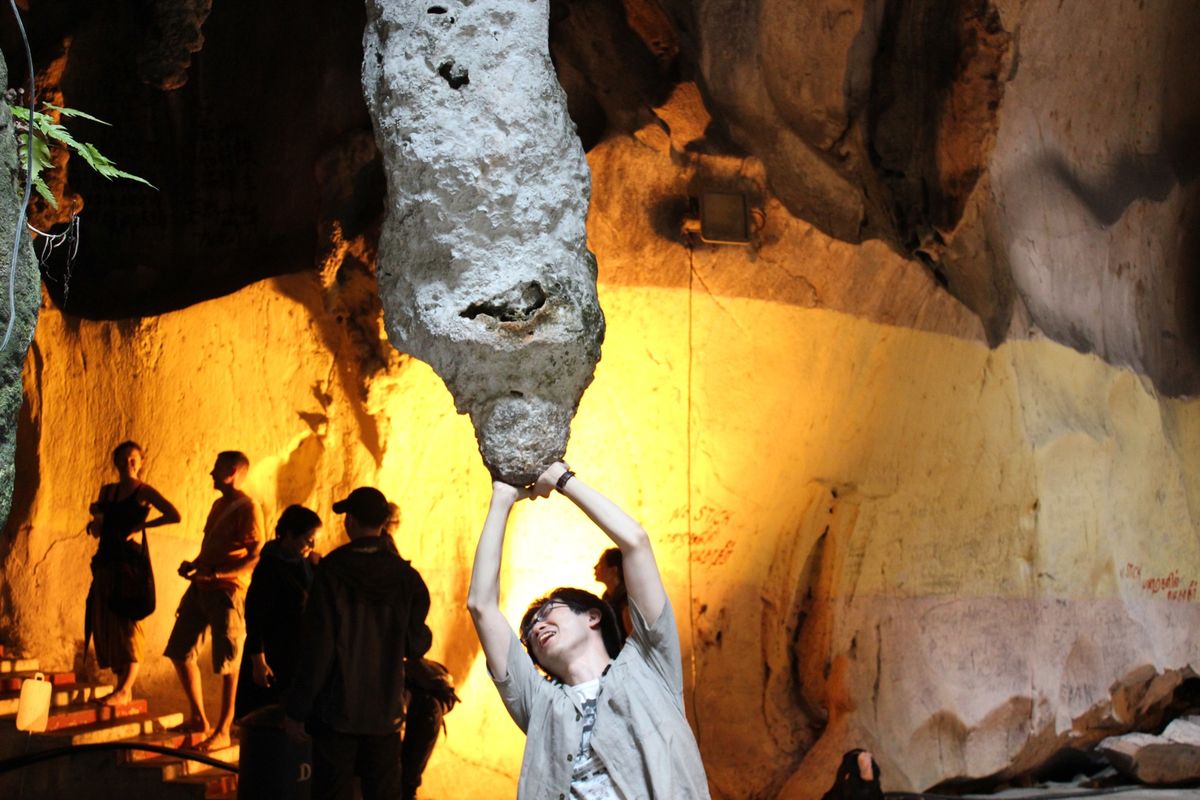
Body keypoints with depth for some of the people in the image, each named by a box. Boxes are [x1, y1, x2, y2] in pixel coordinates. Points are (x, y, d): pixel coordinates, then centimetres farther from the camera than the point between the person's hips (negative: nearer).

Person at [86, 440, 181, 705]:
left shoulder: (144, 491, -1)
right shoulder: (107, 491, 16)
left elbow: (174, 516, -14)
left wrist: (141, 526, -10)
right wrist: (96, 517, 3)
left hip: (131, 562, -7)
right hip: (105, 561, 7)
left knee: (127, 622, -10)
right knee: (106, 623, 3)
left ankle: (124, 690, -13)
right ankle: (122, 685, 9)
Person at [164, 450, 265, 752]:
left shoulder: (247, 508, -11)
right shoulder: (219, 505, 17)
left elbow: (256, 557, -18)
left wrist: (216, 574, -22)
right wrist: (193, 565, 7)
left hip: (227, 591, -10)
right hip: (201, 588, 10)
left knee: (228, 662, -3)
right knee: (180, 651, 12)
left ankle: (223, 731, 5)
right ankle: (199, 719, 22)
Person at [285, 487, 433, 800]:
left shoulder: (331, 572, -12)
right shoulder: (405, 576, -4)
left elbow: (316, 647, -13)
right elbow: (417, 645, 1)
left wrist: (296, 709, -5)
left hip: (337, 710, -3)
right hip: (386, 711, 3)